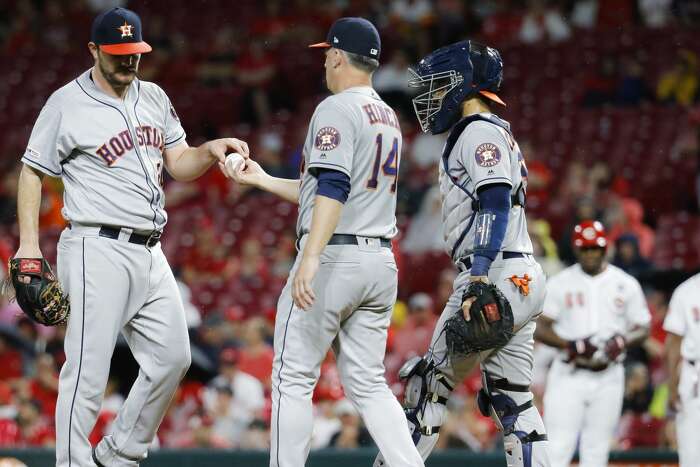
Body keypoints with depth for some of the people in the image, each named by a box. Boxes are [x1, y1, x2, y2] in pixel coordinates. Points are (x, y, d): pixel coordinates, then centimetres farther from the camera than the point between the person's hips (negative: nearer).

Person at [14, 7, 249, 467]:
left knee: (172, 357, 7)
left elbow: (179, 163, 17)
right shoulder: (67, 105, -5)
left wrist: (211, 150, -5)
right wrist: (29, 246, -9)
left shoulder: (154, 98, 14)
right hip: (98, 251, -7)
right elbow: (32, 172, -1)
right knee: (89, 367, -9)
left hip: (150, 253, 7)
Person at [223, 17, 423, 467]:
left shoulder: (337, 109, -9)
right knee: (368, 383, 10)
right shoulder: (389, 118, 19)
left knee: (293, 378, 0)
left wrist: (311, 258, -30)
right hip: (381, 261, 8)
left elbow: (333, 187, -22)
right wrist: (262, 179, 30)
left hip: (334, 258, -8)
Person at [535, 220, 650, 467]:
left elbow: (642, 329, 10)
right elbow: (539, 329, 0)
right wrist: (571, 345, -17)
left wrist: (621, 342, -12)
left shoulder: (626, 284, 6)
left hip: (609, 378, 2)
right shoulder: (560, 283, 2)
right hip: (568, 377, -2)